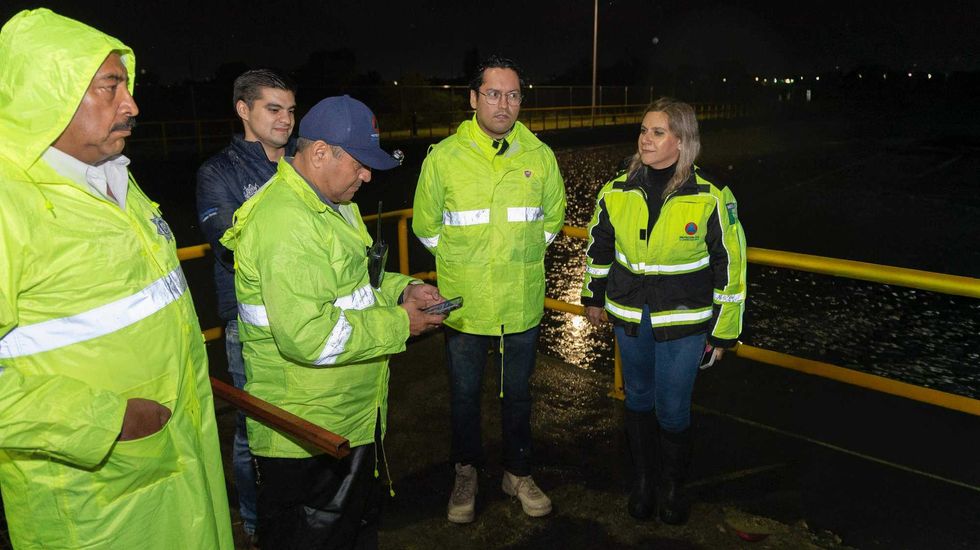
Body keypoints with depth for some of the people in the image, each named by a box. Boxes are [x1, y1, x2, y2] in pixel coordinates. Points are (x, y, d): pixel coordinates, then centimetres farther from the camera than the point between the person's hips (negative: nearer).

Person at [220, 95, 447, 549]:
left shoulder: (332, 203, 10)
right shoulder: (286, 221, -27)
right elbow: (307, 335, -32)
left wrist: (401, 289, 3)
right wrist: (398, 324, -22)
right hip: (306, 438, -10)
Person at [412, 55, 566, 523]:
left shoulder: (539, 156, -2)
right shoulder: (444, 157, -7)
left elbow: (552, 218, 14)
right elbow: (426, 226, 5)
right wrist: (463, 263, 6)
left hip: (522, 305, 2)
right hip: (463, 305, -1)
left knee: (517, 393, 16)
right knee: (465, 394, 14)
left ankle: (518, 474, 37)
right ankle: (466, 474, 35)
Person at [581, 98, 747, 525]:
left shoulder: (711, 199, -13)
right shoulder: (616, 192, -4)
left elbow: (730, 265, -6)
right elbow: (599, 247, 12)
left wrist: (723, 331, -3)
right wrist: (594, 297, 19)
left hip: (684, 321, -3)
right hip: (629, 316, 3)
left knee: (672, 409, 5)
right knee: (638, 399, 17)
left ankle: (675, 485, 33)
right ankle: (643, 480, 37)